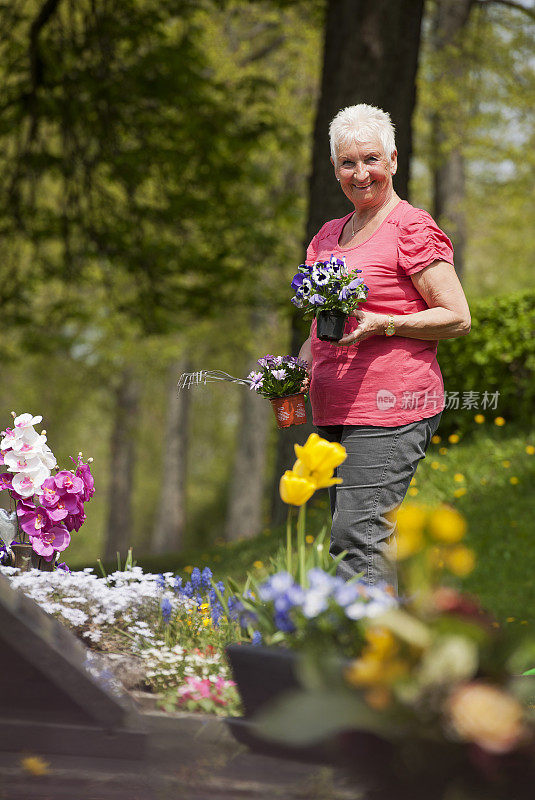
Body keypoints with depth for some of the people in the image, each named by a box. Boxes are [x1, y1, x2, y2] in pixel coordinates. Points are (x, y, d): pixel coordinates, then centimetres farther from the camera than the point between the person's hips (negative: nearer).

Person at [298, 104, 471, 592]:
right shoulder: (328, 236, 18)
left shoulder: (413, 228, -5)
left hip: (391, 407, -8)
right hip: (333, 413, 8)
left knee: (356, 538, -17)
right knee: (353, 538, 6)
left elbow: (459, 319, -8)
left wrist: (381, 324, -19)